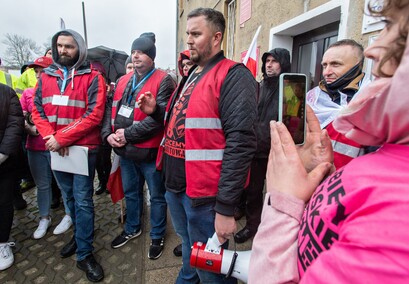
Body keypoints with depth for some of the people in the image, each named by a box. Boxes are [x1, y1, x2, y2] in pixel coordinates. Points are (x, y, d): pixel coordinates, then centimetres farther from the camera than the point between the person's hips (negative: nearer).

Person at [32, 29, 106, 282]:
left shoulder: (92, 78, -7)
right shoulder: (46, 77, 9)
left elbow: (94, 115, -16)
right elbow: (37, 110, 6)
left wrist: (62, 138, -18)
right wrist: (51, 137, -11)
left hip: (83, 148, -5)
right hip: (55, 149, 6)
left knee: (83, 201, 1)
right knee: (70, 197, 19)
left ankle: (85, 254, 16)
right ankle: (80, 236, 40)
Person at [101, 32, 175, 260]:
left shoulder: (163, 81, -11)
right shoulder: (123, 81, 12)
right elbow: (110, 109, 11)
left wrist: (128, 133, -19)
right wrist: (108, 133, -7)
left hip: (150, 151, -6)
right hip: (125, 150, 7)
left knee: (157, 196, 11)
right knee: (131, 193, 23)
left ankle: (157, 236, 32)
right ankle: (132, 228, 46)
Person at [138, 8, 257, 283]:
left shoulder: (233, 76, -15)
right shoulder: (191, 76, 14)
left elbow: (241, 142, -24)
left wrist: (226, 206, -24)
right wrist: (157, 111, 5)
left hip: (205, 193, -8)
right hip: (176, 185, 8)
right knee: (189, 250, 29)